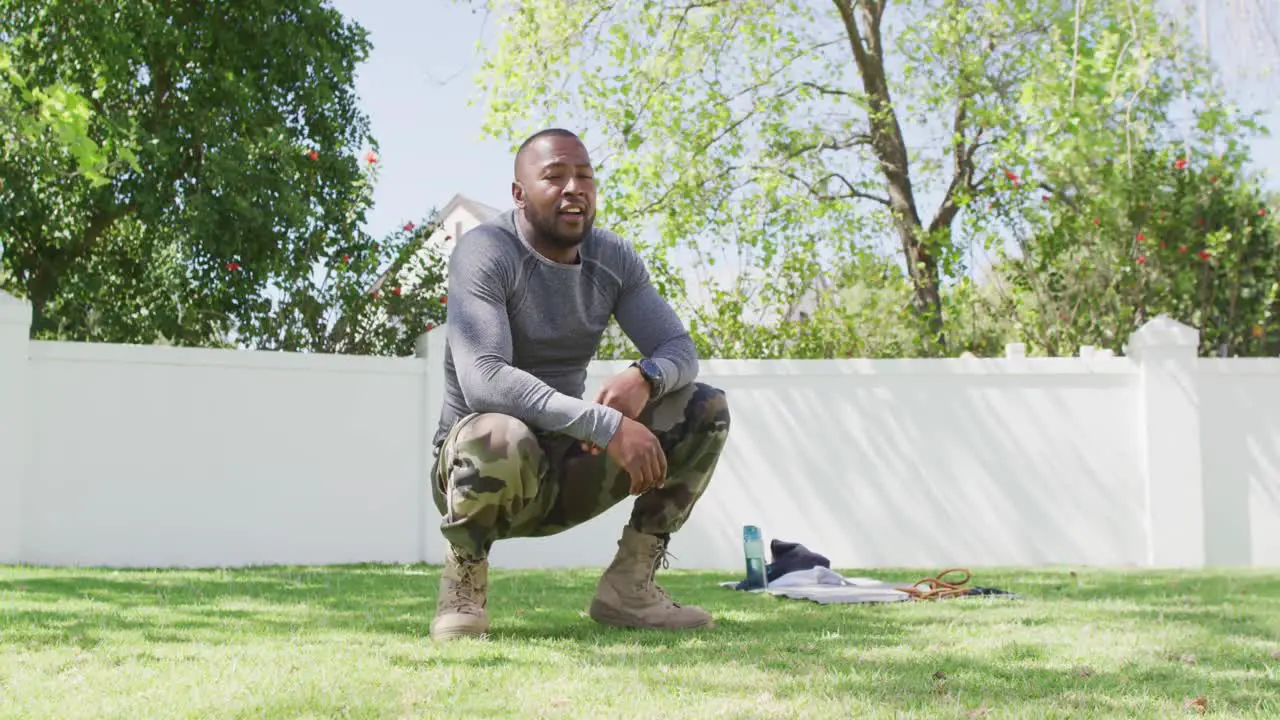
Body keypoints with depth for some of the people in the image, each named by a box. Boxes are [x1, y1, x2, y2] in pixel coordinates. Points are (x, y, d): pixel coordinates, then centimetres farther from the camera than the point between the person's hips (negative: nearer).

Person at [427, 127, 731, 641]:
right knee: (497, 437, -41)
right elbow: (483, 380, -31)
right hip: (487, 466, -6)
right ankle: (464, 576, -10)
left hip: (569, 466, 6)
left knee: (705, 410, -6)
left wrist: (643, 378, -26)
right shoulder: (485, 253, -17)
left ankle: (628, 585, -2)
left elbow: (680, 349, 0)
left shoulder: (614, 260, 3)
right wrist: (605, 425, -37)